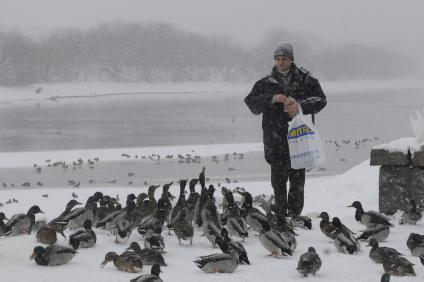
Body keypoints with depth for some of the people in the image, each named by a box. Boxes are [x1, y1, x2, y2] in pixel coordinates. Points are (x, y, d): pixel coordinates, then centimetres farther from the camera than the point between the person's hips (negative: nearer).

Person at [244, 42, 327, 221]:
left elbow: (320, 99, 0)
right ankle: (281, 216, 8)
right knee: (278, 180, 1)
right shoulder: (266, 83, 8)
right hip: (275, 139, 1)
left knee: (297, 179, 1)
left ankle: (295, 214, 9)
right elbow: (251, 102, 1)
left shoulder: (306, 80, 6)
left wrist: (300, 106, -16)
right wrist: (272, 99, -15)